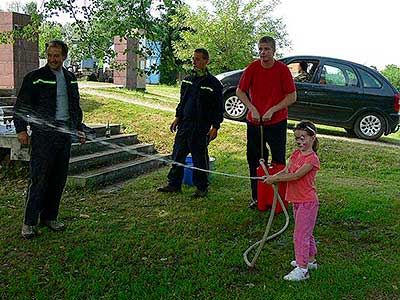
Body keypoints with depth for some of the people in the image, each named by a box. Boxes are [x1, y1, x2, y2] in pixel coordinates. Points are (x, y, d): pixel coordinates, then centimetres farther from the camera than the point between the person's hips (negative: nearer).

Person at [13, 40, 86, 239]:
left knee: (59, 178, 8)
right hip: (43, 134, -5)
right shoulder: (35, 77, -2)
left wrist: (79, 129, 18)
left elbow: (75, 107, 24)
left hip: (65, 132, 6)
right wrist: (21, 130, -11)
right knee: (39, 178, -6)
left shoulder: (70, 78, 15)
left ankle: (50, 217, 20)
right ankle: (29, 223, 2)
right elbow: (20, 106, -2)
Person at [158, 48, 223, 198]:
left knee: (200, 158, 2)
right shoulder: (187, 80, 11)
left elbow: (219, 108, -6)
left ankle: (202, 188, 15)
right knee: (178, 154, 10)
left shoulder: (213, 83, -7)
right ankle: (174, 184, 22)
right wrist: (177, 118, 15)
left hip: (201, 126, -6)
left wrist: (215, 127, -11)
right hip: (184, 124, 6)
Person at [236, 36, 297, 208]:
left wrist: (272, 110, -15)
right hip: (254, 122, 3)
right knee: (254, 160, 9)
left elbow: (292, 97, -7)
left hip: (277, 122, -2)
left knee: (279, 161, 4)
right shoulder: (252, 68, -3)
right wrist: (252, 109, -8)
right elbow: (240, 92, 5)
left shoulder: (282, 69, -8)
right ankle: (256, 197, 23)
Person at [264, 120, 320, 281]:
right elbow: (285, 171, 4)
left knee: (300, 234, -5)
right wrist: (273, 177, -15)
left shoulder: (312, 159, -19)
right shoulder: (296, 154, 8)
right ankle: (311, 260, 36)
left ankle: (302, 269, 2)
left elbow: (295, 176, -25)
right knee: (305, 232, 20)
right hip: (297, 200, 9)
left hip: (307, 202, -9)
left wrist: (275, 179, -22)